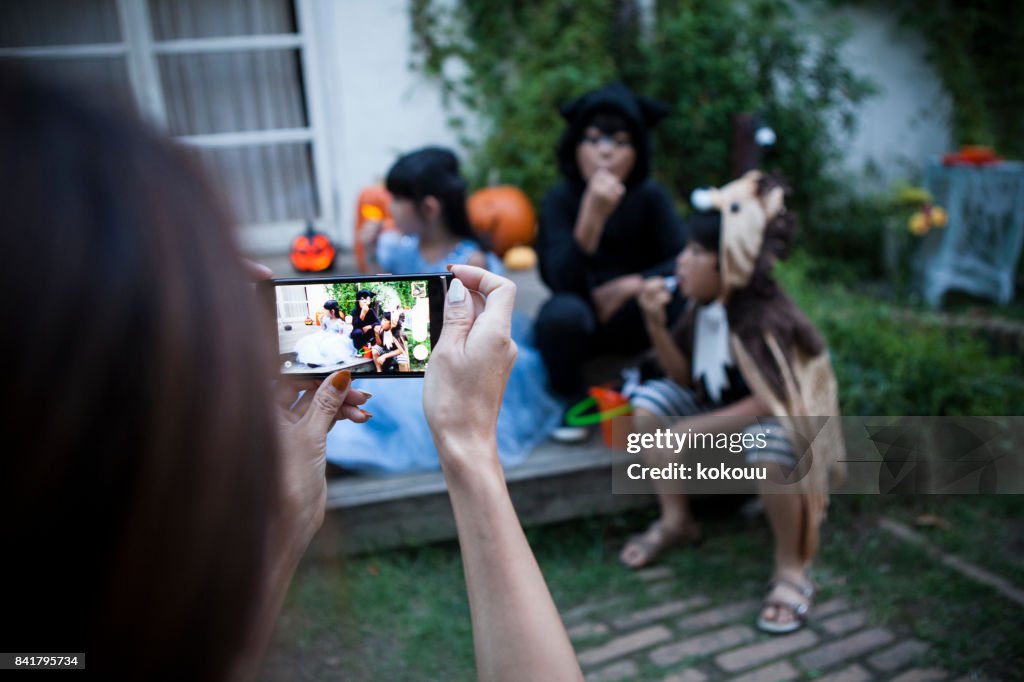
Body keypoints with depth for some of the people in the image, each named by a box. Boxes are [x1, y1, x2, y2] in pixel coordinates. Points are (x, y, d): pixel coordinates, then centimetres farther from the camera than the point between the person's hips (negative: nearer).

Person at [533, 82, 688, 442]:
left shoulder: (650, 196, -11)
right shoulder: (559, 199, -16)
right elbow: (563, 282, -29)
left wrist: (635, 283, -27)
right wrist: (593, 216, -43)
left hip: (632, 321, 1)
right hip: (581, 323, -1)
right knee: (562, 311, -36)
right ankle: (572, 399, -6)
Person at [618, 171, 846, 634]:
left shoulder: (765, 318, -29)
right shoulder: (702, 304, -9)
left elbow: (769, 401, -31)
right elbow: (684, 376, -4)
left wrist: (699, 428, -29)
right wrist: (656, 325, -19)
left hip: (776, 418, -7)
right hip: (721, 404, 8)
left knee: (769, 450, -39)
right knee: (648, 402, -7)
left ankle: (791, 570, -12)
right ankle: (675, 521, 7)